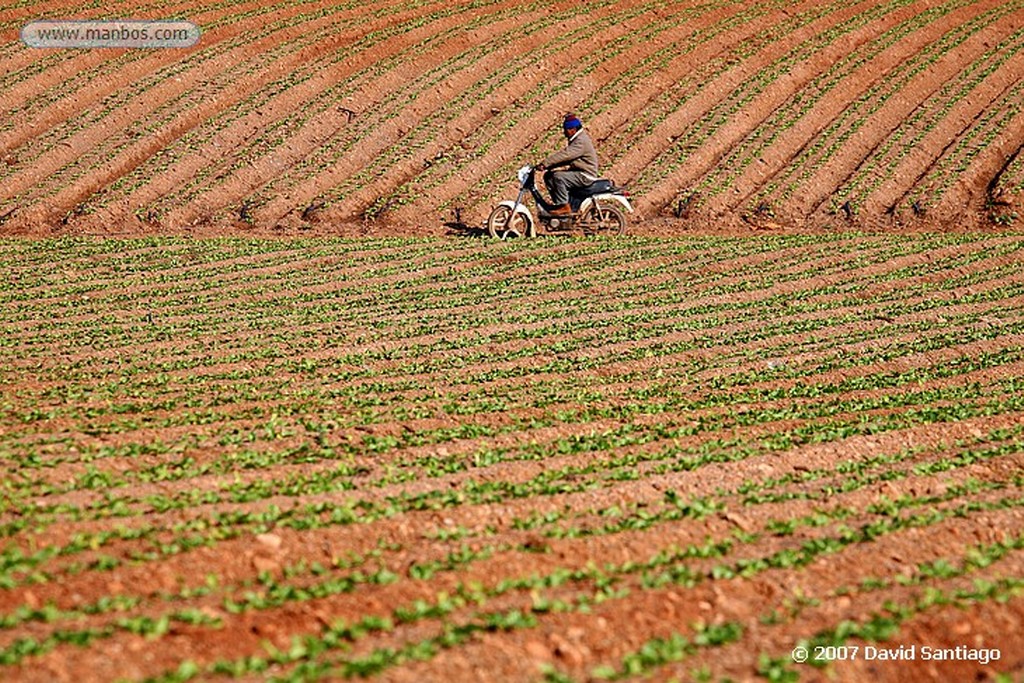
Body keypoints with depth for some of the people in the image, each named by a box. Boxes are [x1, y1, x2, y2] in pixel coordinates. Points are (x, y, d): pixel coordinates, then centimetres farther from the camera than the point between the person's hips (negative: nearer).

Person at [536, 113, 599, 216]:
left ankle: (564, 207, -22)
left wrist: (544, 163, -32)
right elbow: (565, 157, 16)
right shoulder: (576, 139, 15)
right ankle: (559, 203, 4)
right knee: (548, 175, 3)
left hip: (585, 176, -11)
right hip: (578, 172, 11)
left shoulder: (581, 141, -19)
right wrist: (547, 165, 3)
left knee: (558, 177, -29)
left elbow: (565, 154, -30)